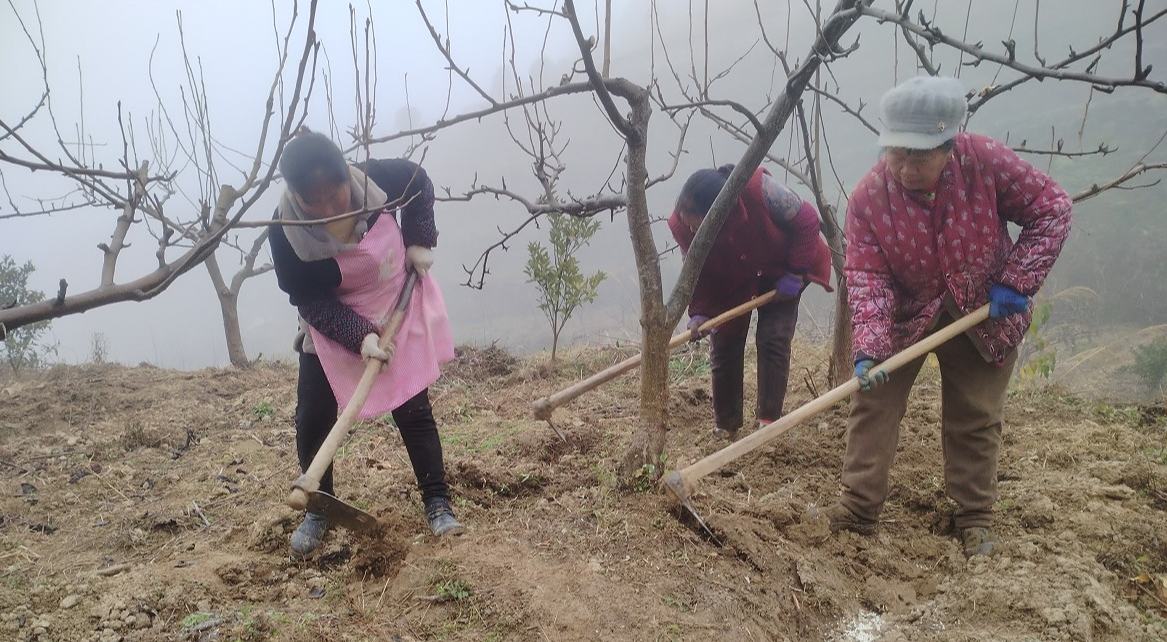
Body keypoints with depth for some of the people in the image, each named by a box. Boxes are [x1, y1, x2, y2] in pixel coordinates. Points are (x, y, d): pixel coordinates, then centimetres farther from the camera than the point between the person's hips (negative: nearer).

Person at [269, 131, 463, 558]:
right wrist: (359, 336, -32)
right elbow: (310, 300, -20)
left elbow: (419, 182, -1)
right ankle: (319, 510, 23)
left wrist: (420, 241, -9)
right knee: (312, 419, 1)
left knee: (413, 409, 3)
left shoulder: (376, 179, -25)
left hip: (399, 310, 1)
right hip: (332, 326, 0)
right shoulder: (286, 231, -27)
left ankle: (437, 502, 15)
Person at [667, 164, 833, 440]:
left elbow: (806, 221, -24)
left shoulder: (758, 188, -39)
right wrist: (699, 312, -27)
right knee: (724, 344, -1)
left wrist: (796, 272, -22)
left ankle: (768, 422, -2)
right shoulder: (682, 225, -29)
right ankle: (725, 428, 13)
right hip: (729, 281, 2)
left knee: (773, 340, -12)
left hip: (779, 270, -2)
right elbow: (698, 272, -14)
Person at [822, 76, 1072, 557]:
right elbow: (868, 277, -25)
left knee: (975, 417, 7)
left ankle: (975, 517, 23)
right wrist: (869, 346, -37)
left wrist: (1018, 282, -19)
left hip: (984, 314, 0)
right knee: (873, 402, -5)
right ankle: (859, 507, 5)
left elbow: (1051, 209, -12)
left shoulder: (985, 161, -22)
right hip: (904, 315, 0)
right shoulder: (868, 197, -22)